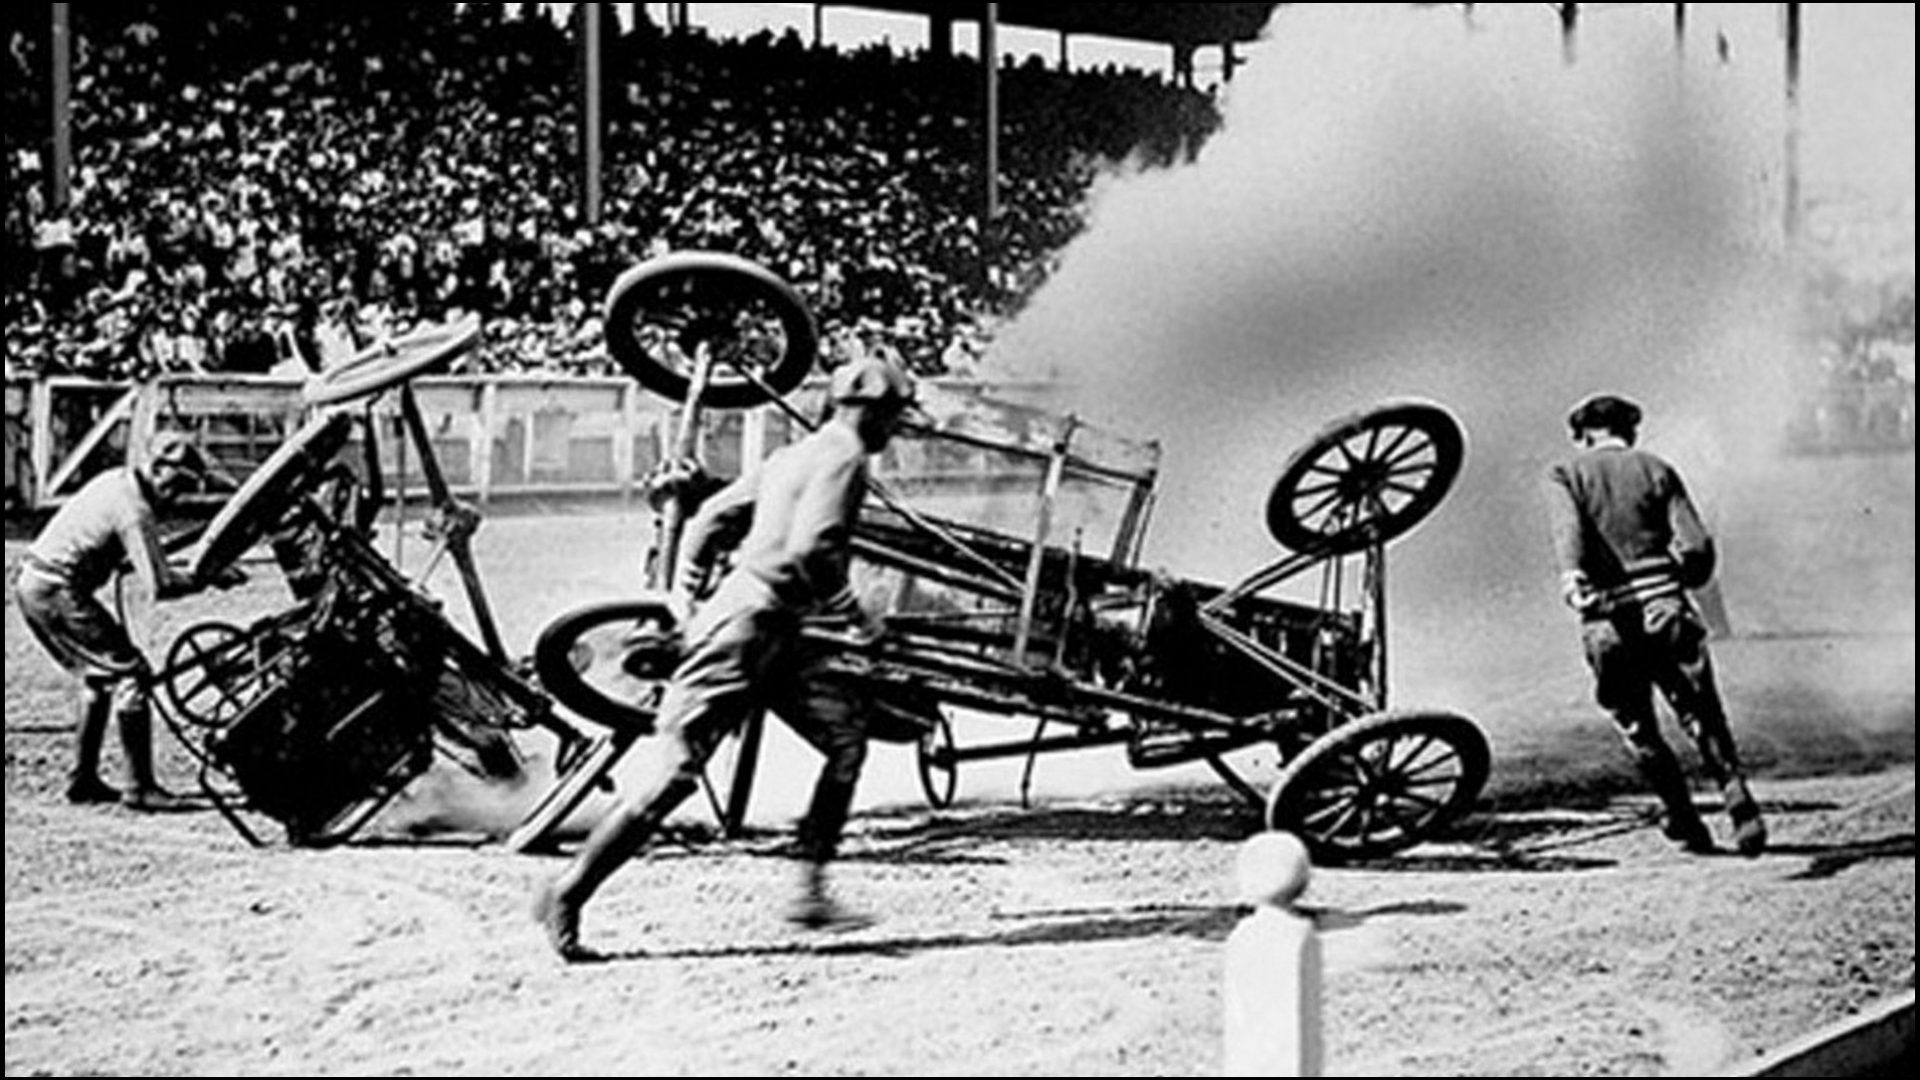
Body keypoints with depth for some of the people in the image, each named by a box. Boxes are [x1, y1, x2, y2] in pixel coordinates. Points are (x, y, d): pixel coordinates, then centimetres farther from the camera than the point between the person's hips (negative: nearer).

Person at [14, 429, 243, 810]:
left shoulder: (114, 481, 13)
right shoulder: (134, 510, -16)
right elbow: (161, 586, -21)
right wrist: (211, 578, -11)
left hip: (32, 583, 10)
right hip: (58, 591, -10)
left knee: (99, 676, 21)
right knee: (130, 675, -7)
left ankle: (83, 780, 23)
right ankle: (140, 787, -7)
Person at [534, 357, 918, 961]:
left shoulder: (795, 457, 19)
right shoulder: (842, 459, -10)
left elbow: (710, 519, 20)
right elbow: (809, 550, -23)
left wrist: (683, 595, 20)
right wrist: (854, 616, -12)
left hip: (772, 641, 10)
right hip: (742, 632, -10)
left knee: (847, 735, 7)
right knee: (677, 776, -10)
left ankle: (811, 892, 7)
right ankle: (567, 896, -7)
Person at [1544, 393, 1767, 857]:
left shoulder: (1565, 475, 8)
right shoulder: (1656, 469, 11)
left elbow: (1568, 527, -15)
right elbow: (1698, 546, 1)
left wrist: (1570, 575, -31)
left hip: (1607, 622, 0)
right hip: (1665, 610, 1)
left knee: (1640, 732, 15)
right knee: (1704, 719, 7)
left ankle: (1686, 824, 17)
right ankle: (1742, 809, -9)